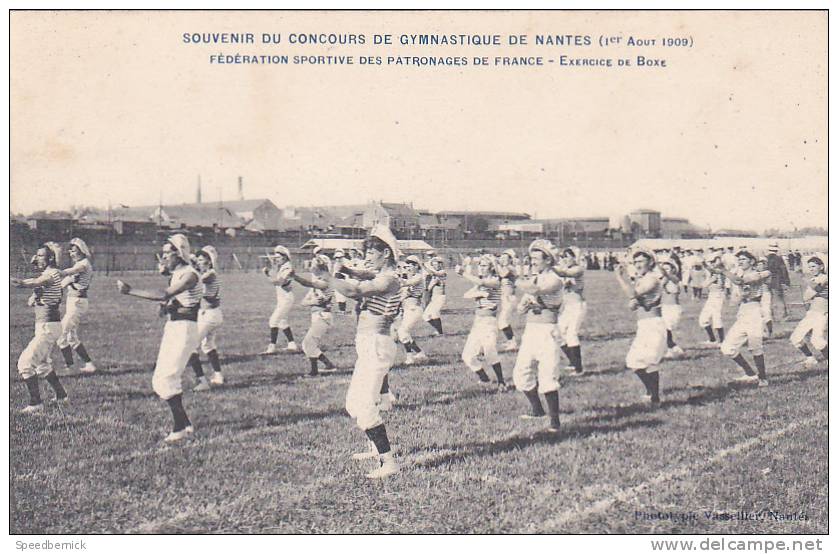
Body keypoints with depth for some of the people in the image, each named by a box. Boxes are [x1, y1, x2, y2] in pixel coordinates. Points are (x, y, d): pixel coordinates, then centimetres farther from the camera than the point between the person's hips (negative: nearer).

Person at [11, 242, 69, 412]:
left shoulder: (52, 274, -16)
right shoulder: (45, 275, 14)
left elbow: (25, 284, -31)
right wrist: (33, 298, -3)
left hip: (48, 327, -10)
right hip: (44, 326, 10)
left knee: (25, 363, -13)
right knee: (42, 363, 24)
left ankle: (36, 403, -10)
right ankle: (61, 395, 36)